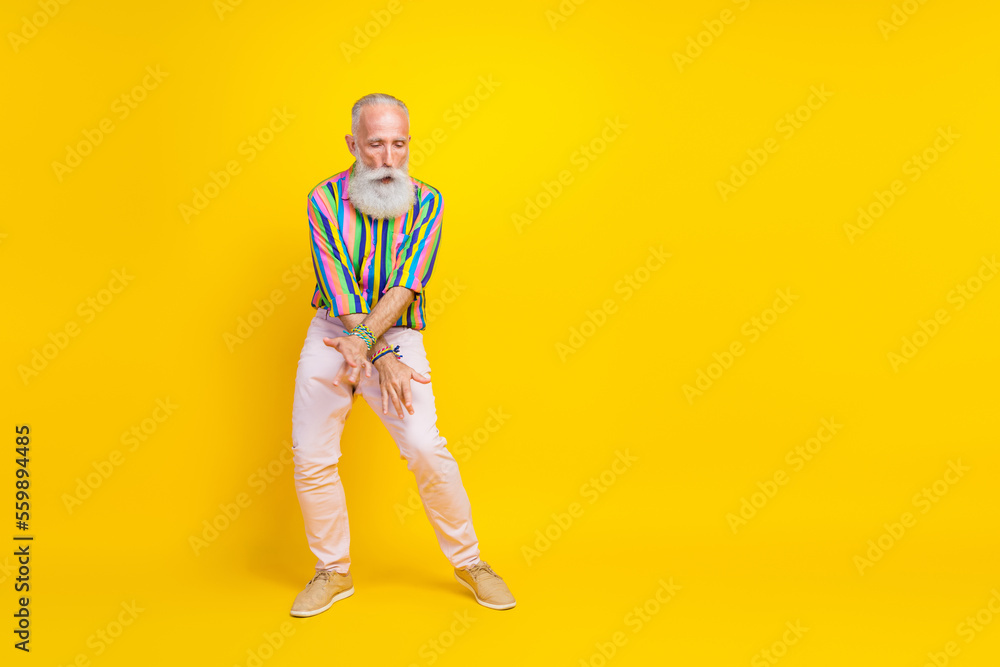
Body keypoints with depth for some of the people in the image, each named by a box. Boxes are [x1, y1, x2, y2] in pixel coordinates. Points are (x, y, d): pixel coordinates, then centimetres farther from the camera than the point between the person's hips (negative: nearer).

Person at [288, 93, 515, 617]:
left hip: (398, 334, -1)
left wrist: (364, 340, -33)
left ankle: (468, 561, 7)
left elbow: (405, 286, -18)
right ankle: (333, 572, 20)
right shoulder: (324, 199, -8)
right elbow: (340, 293, -15)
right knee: (311, 456, 1)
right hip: (331, 333, 2)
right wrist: (382, 358, -23)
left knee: (425, 447, -15)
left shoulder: (426, 202, -7)